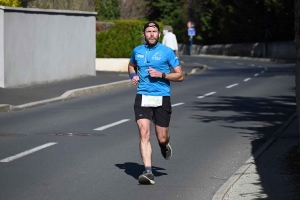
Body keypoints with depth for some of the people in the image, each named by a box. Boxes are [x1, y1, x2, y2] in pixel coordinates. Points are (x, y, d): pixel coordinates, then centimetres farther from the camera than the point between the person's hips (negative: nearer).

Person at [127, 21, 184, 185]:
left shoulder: (167, 52, -2)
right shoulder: (137, 51, 9)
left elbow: (180, 76, 0)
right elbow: (131, 65, 31)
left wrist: (161, 75, -14)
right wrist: (133, 75, 8)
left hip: (162, 98, -2)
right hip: (142, 97, 2)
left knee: (161, 138, 4)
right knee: (143, 133, -15)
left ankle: (165, 145, 43)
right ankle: (148, 172, -17)